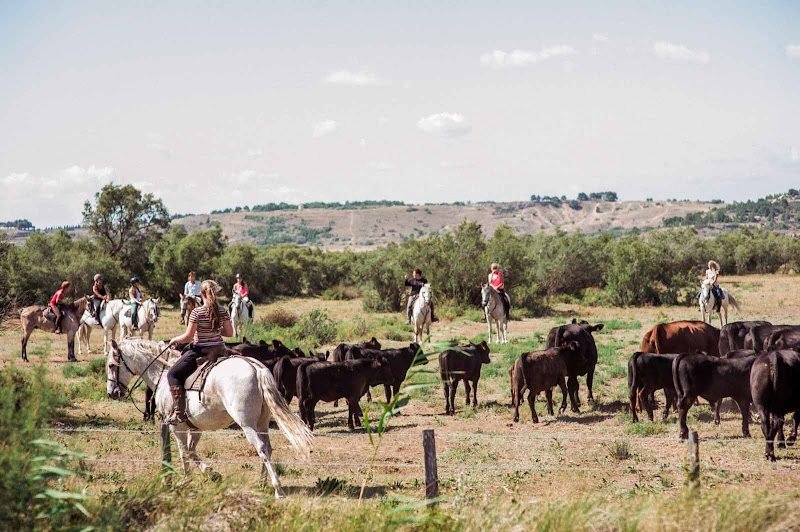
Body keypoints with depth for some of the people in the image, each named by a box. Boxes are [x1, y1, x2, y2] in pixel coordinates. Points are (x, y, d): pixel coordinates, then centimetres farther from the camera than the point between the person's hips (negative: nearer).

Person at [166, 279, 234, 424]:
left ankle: (180, 412, -8)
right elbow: (230, 332, 4)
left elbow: (188, 337, -13)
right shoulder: (223, 311, 1)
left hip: (200, 351, -6)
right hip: (219, 350, 6)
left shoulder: (197, 312, -15)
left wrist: (175, 339, 5)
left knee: (173, 374, 3)